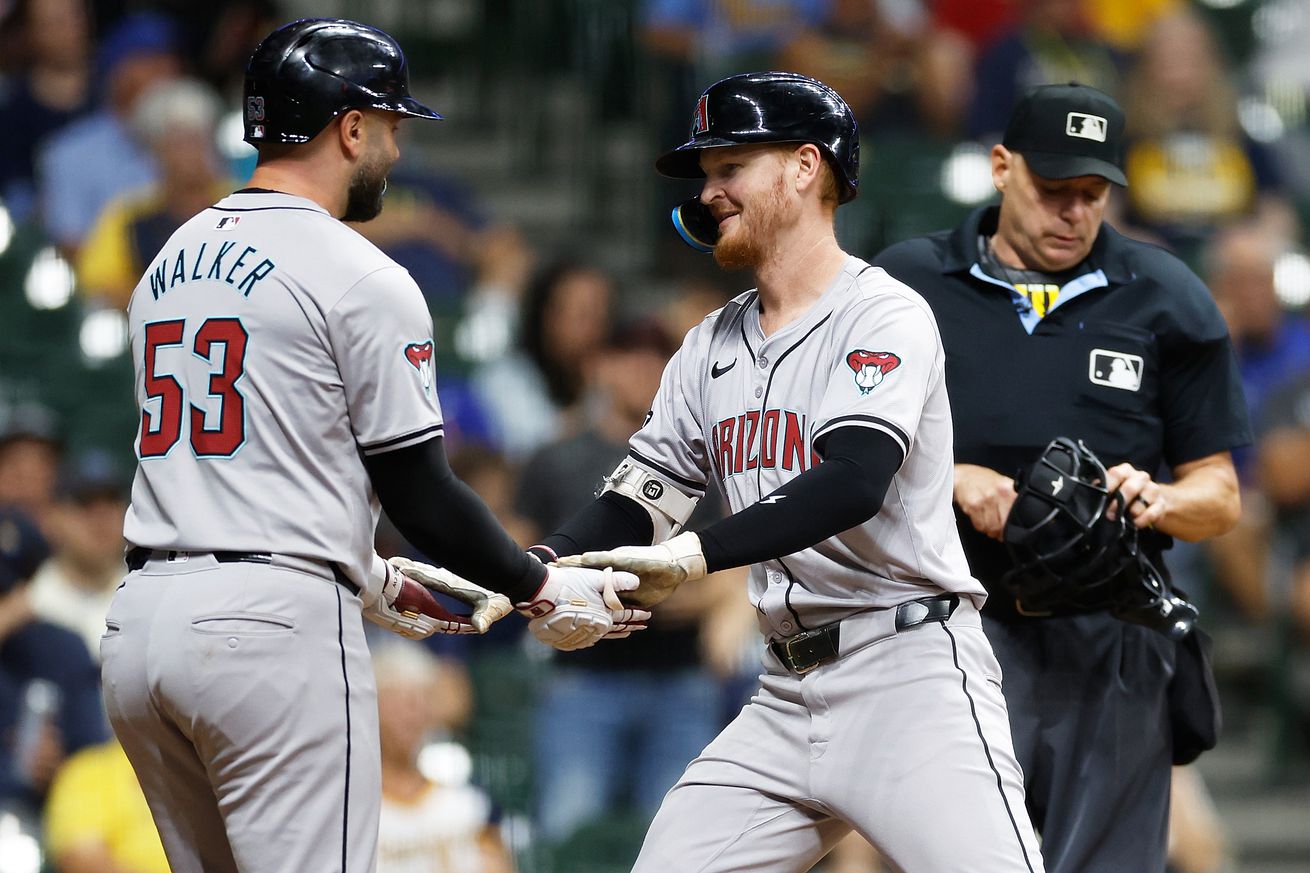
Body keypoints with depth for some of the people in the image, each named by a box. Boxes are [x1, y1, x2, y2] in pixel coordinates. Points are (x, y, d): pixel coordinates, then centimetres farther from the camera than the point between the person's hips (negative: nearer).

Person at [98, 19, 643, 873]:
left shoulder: (168, 264, 17)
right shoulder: (361, 279, -7)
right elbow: (420, 491, -6)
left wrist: (367, 578, 31)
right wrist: (542, 591, 8)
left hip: (140, 619, 8)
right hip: (271, 626, -8)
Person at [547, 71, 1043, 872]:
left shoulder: (884, 314, -9)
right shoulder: (712, 348, 16)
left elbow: (853, 484, -24)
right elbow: (639, 499, 14)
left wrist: (692, 557, -32)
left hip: (911, 679, -8)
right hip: (788, 699, 8)